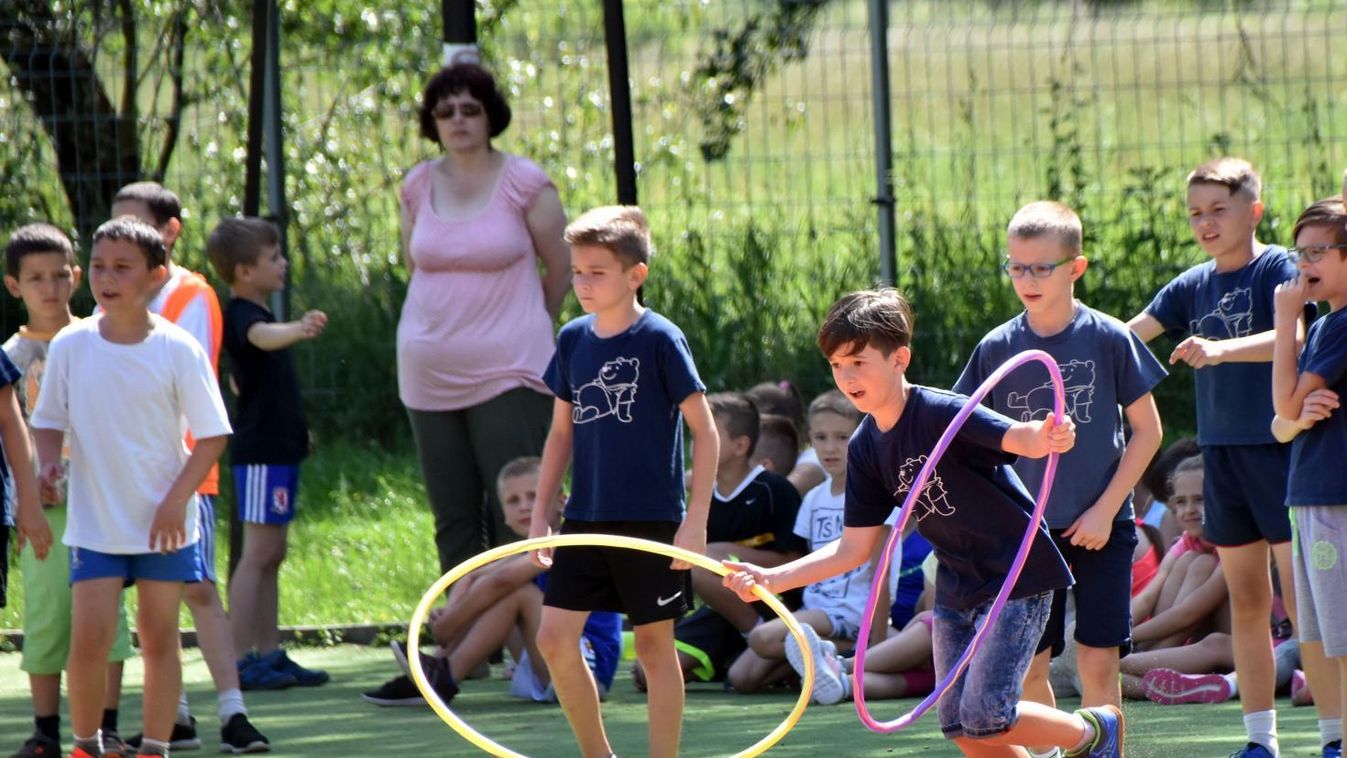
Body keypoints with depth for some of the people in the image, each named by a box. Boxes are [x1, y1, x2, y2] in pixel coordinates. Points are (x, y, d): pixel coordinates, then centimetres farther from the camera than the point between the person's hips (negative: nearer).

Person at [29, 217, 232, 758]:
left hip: (164, 524, -1)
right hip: (93, 524, 1)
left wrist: (177, 499, -12)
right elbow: (49, 420, 9)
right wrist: (49, 461, -12)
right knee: (88, 635, -9)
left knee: (158, 637, 4)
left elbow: (212, 434, -3)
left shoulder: (178, 349, -7)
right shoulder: (71, 345, -2)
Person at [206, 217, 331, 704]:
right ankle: (239, 659, -15)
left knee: (271, 553, 12)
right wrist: (298, 330, -61)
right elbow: (262, 336, -41)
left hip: (275, 448, 10)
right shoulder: (242, 315, -15)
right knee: (258, 552, -12)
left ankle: (267, 652, 16)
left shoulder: (254, 313, 17)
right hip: (261, 450, -10)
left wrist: (292, 423, 35)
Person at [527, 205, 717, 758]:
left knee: (654, 643, 1)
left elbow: (705, 431, -8)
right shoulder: (573, 340, 6)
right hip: (585, 520, 5)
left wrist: (696, 520, -13)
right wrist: (540, 517, 11)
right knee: (555, 638, -1)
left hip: (651, 521, -5)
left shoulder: (660, 340, -9)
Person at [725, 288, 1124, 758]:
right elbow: (854, 548, 5)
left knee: (984, 718, -14)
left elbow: (1017, 438, -37)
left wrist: (1048, 437, -61)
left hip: (1017, 578, -7)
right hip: (957, 587, 8)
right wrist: (772, 579, -3)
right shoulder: (865, 449, 1)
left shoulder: (942, 413, -21)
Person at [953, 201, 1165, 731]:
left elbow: (1147, 430, -1)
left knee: (1098, 662, -6)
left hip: (1099, 529, -2)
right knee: (1029, 667, 3)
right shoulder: (997, 348, 0)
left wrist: (1105, 510, -7)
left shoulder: (1109, 339, -6)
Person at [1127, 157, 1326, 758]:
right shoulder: (1192, 286, 11)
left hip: (1280, 447, -6)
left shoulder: (1277, 268, -9)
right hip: (1222, 454, 6)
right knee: (1246, 603, 9)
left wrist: (1221, 349, -40)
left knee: (1301, 598, -7)